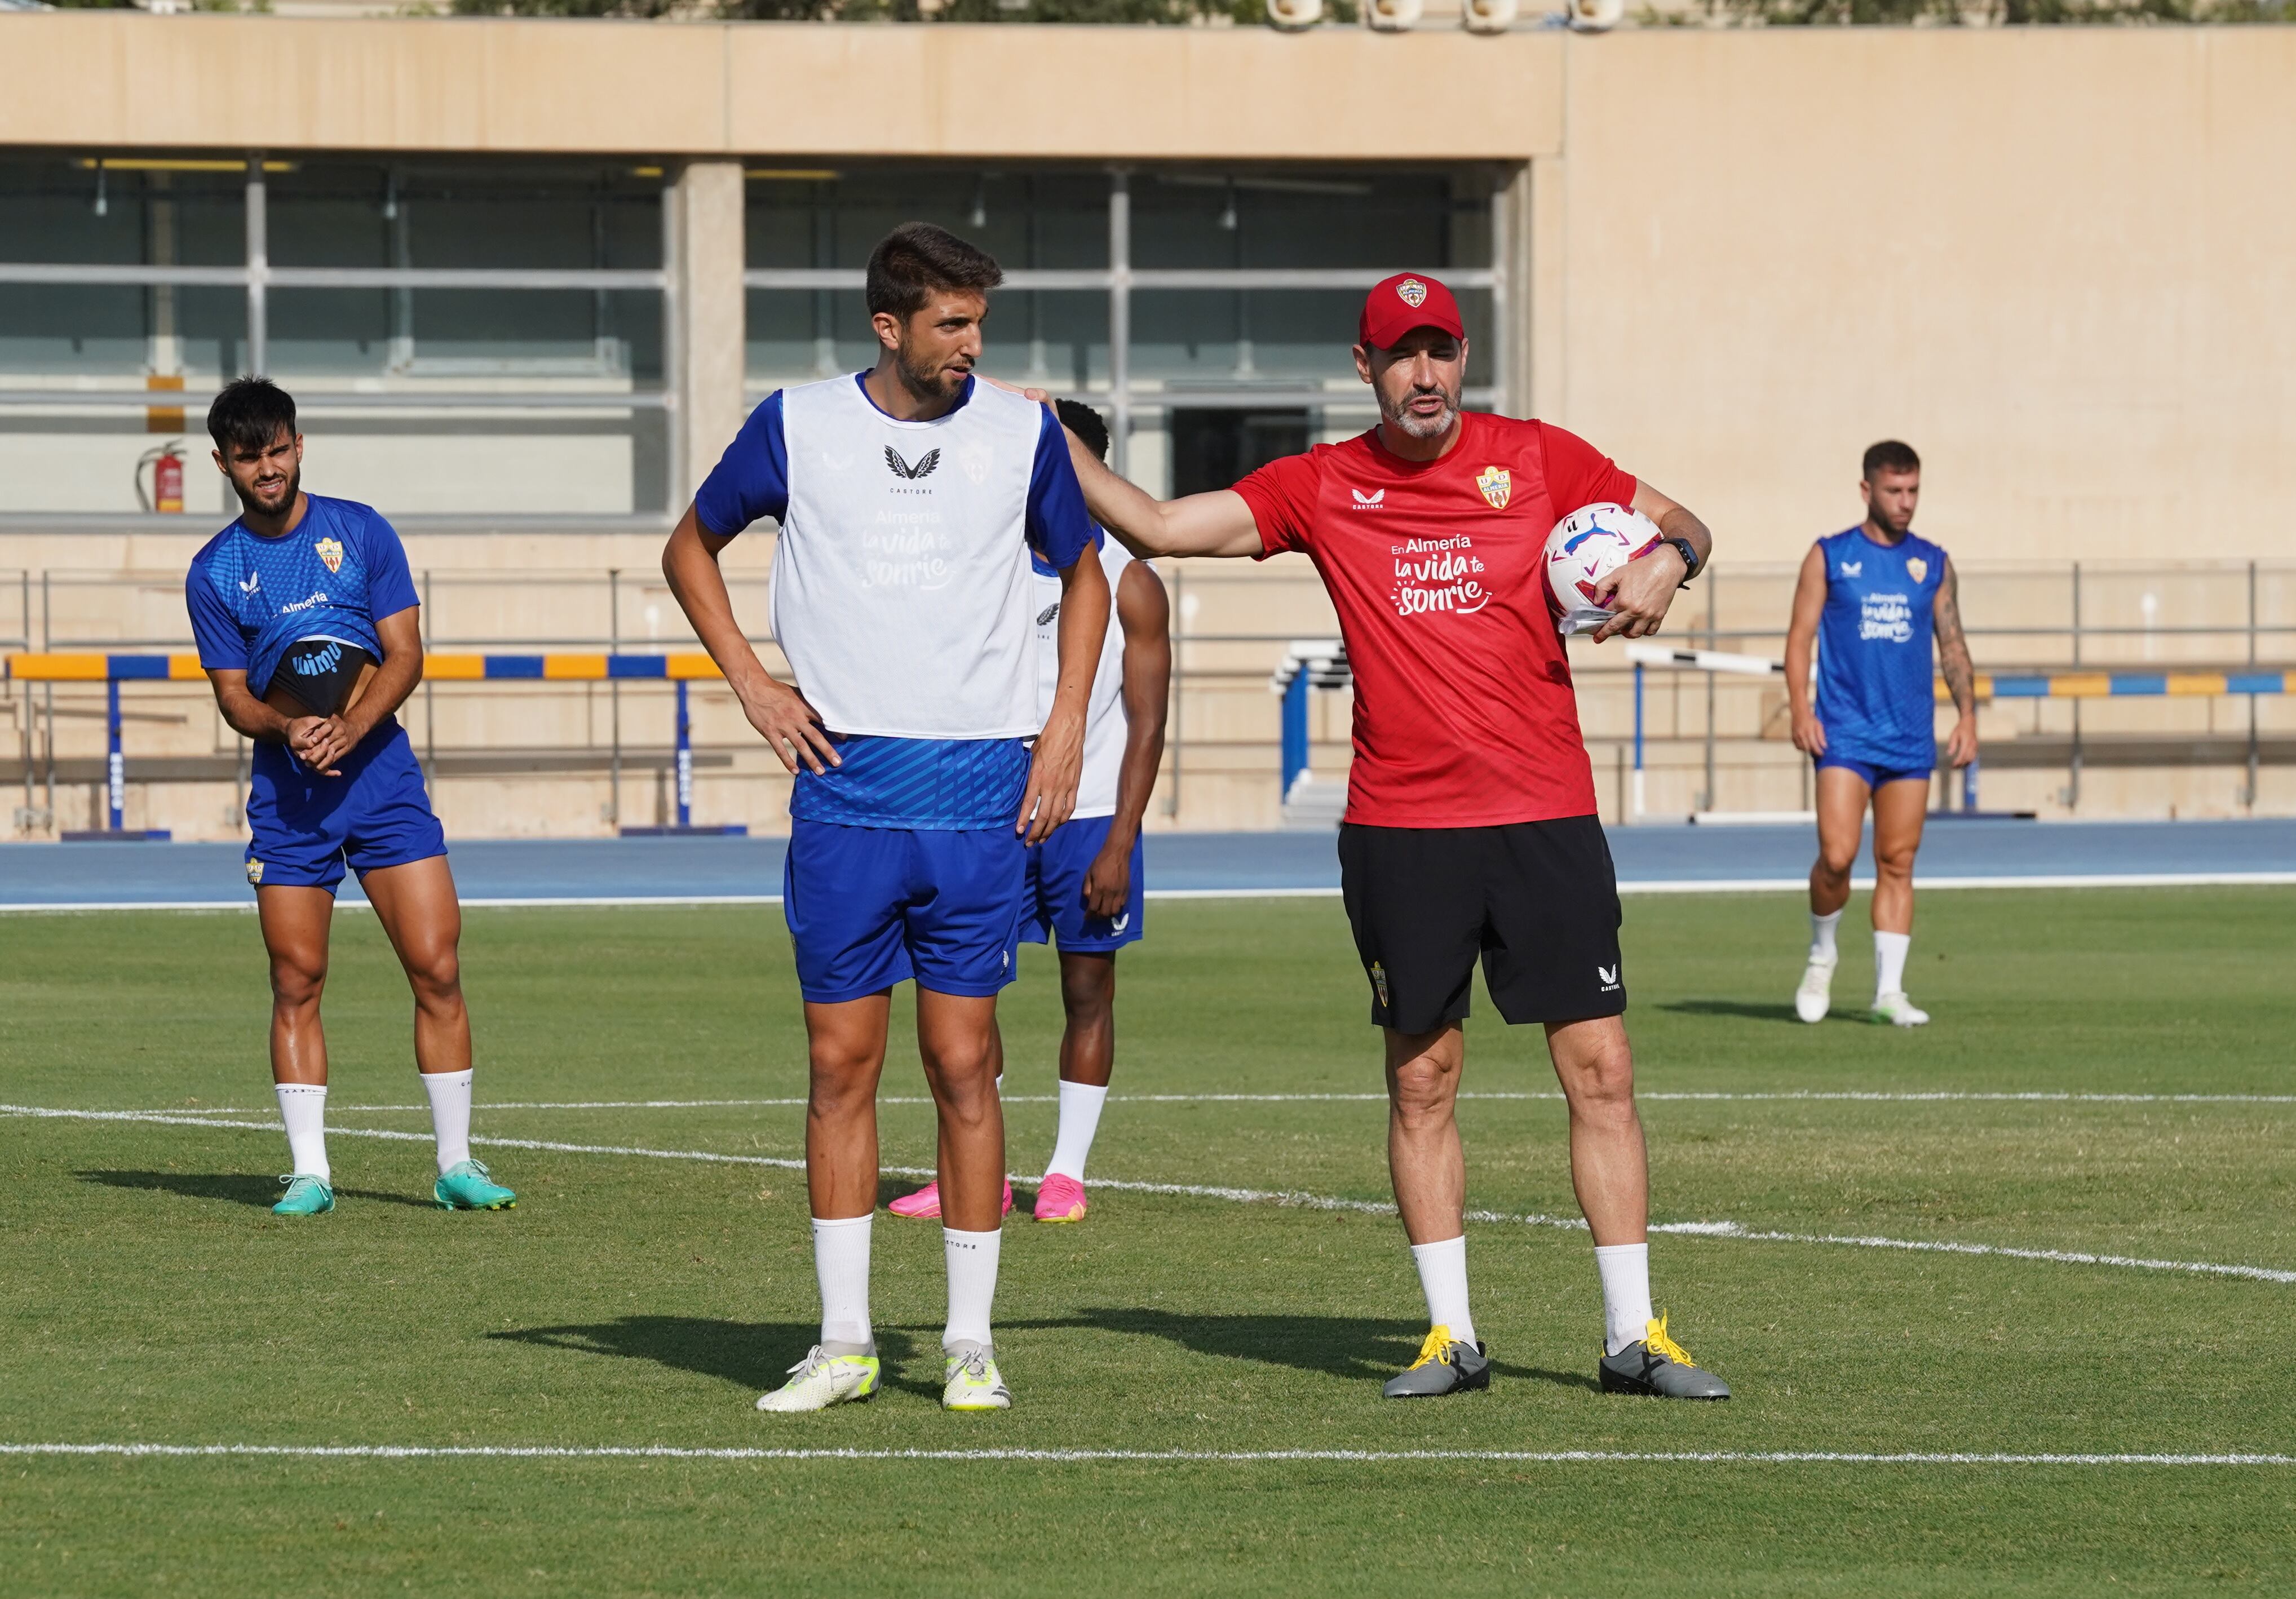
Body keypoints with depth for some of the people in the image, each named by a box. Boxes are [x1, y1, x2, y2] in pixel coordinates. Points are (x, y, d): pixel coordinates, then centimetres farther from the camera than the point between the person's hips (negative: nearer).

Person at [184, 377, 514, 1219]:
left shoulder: (361, 533, 3)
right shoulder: (213, 573, 4)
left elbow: (404, 653, -1)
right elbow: (233, 694, 3)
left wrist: (351, 728, -17)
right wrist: (287, 727, -19)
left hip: (379, 765, 0)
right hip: (287, 789, 0)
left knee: (437, 968, -6)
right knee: (296, 983, -2)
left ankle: (456, 1162, 2)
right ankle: (310, 1170, 4)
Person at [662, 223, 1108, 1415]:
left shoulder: (1022, 433, 4)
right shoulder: (797, 426, 2)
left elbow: (1083, 571, 18)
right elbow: (691, 548, 16)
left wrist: (1068, 723, 7)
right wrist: (749, 683, 5)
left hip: (982, 787, 0)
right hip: (844, 787, 0)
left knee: (965, 1063, 0)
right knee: (840, 1063, 1)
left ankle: (971, 1342, 7)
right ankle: (844, 1344, 8)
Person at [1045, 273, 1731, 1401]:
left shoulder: (1539, 459, 5)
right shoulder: (1321, 488, 6)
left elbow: (1681, 525, 15)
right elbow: (1156, 528, 5)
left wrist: (1665, 564, -8)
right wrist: (1057, 450, -6)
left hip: (1546, 815, 0)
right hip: (1399, 827, 0)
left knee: (1599, 1070, -2)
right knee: (1423, 1079, 4)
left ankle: (1634, 1336, 3)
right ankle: (1451, 1337, 12)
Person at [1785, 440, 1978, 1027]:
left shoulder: (1933, 564, 10)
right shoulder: (1829, 557, 2)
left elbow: (1952, 643, 13)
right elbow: (1800, 636, 1)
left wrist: (1967, 714, 3)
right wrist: (1800, 709, -11)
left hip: (1911, 737, 3)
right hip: (1845, 734, -3)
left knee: (1897, 863, 2)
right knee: (1837, 856, -12)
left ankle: (1889, 989, 4)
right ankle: (1822, 954, 13)